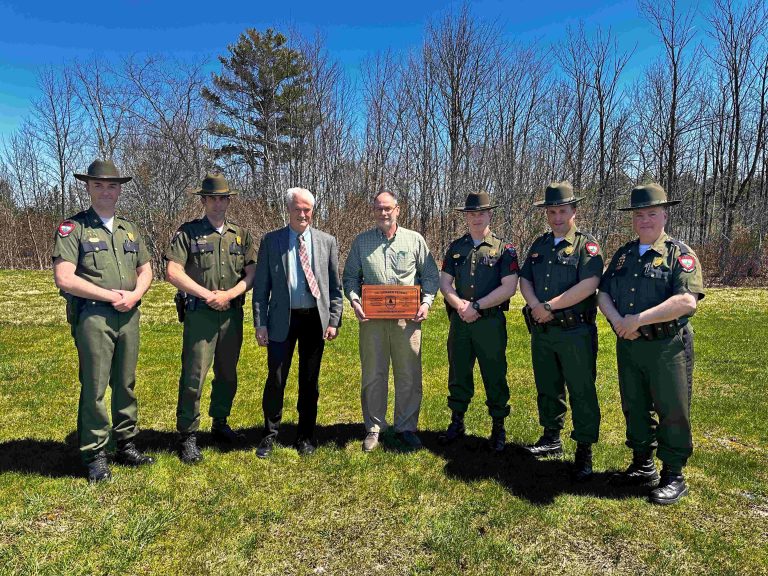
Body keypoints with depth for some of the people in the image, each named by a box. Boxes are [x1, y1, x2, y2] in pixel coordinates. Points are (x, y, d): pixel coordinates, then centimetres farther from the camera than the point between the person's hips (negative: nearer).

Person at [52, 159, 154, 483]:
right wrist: (111, 296, -11)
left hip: (129, 315, 5)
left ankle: (126, 446, 23)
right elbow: (63, 278, -11)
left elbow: (145, 270, 16)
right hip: (93, 316, -5)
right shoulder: (73, 228, -2)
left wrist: (134, 295, -4)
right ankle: (95, 456, 13)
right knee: (94, 388, 0)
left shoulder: (130, 230, 15)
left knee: (126, 384, 11)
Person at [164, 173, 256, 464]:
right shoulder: (187, 232, 1)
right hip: (199, 312, -4)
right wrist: (207, 294, -13)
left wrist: (228, 294, -10)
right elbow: (173, 272, -8)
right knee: (193, 376, -4)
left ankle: (220, 425, 29)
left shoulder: (241, 235, 11)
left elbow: (251, 274, 5)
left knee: (227, 374, 13)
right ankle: (187, 437, 8)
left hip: (232, 313, 4)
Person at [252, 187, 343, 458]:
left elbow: (335, 286, 6)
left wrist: (334, 321, -1)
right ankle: (270, 434, 23)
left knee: (310, 381, 11)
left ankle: (306, 436, 27)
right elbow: (261, 286, 2)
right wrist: (260, 323, -4)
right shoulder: (270, 240, 2)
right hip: (282, 319, -1)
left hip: (316, 319, 1)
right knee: (276, 379, 3)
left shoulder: (327, 242, 5)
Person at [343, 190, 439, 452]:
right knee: (373, 376, 6)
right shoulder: (361, 242, 10)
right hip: (371, 318, 1)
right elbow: (350, 276, 10)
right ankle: (373, 428, 21)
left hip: (407, 318, 0)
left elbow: (430, 275, 9)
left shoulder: (415, 240, 8)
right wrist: (355, 301, -7)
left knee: (409, 376, 4)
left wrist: (426, 302, -6)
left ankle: (406, 428, 19)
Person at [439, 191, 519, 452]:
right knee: (458, 374, 13)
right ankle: (457, 423, 28)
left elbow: (509, 287, -11)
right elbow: (444, 283, 5)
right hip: (459, 322, 4)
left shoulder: (504, 249, -2)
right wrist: (460, 304, -13)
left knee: (495, 377, 6)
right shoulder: (456, 247, 9)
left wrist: (476, 306, -15)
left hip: (491, 322, -3)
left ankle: (498, 428, 21)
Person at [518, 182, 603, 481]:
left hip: (575, 333, -6)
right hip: (541, 332, 6)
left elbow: (589, 285, -20)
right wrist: (535, 306, -11)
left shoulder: (586, 245, -7)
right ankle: (552, 438, 33)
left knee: (581, 393, 2)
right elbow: (524, 280, 9)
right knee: (547, 388, 17)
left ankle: (584, 452, 13)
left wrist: (549, 306, -18)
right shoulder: (539, 245, 13)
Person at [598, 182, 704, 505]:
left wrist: (639, 319, -22)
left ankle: (673, 476, 20)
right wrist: (617, 320, -12)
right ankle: (643, 467, 32)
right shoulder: (623, 255, 11)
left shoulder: (680, 254, -8)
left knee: (672, 412, 4)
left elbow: (686, 301, -22)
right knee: (634, 408, 15)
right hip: (628, 345, 6)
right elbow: (603, 293, 8)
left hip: (667, 346, -6)